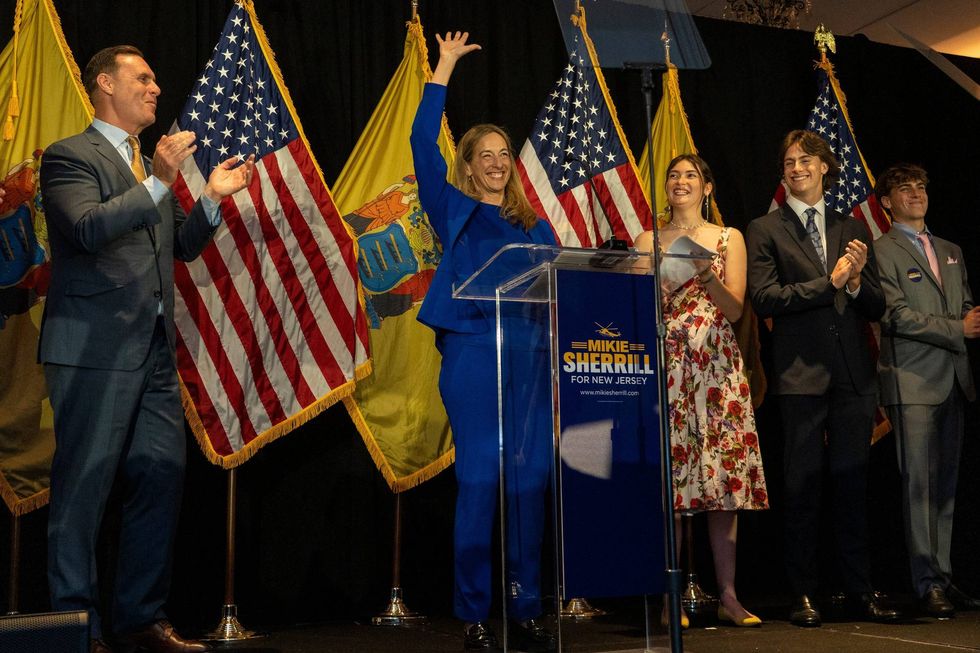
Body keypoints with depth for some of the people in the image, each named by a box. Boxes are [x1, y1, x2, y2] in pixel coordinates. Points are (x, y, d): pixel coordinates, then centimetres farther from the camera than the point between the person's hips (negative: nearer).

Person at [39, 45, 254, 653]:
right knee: (82, 489, -1)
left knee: (162, 480, 8)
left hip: (155, 350, 8)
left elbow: (180, 246, 22)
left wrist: (213, 198, 8)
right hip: (95, 349, -8)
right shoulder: (70, 156, -3)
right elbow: (88, 228, -19)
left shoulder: (153, 162, 22)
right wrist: (158, 184, -25)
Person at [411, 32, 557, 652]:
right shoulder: (454, 210, 9)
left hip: (531, 356, 3)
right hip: (473, 351, -3)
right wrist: (444, 70, 1)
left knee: (530, 481, 3)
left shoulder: (535, 225, 17)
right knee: (480, 480, -4)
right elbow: (423, 143, -1)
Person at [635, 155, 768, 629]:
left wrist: (708, 278, -14)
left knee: (726, 479, -2)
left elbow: (735, 309, 3)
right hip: (665, 367, 0)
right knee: (668, 480, -5)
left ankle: (728, 597, 4)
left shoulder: (729, 239, 12)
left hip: (717, 365, 1)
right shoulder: (647, 242, 12)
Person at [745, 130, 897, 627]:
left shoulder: (852, 229, 17)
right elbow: (764, 298, -8)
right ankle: (803, 595, 8)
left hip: (853, 374, 3)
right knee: (802, 485, 0)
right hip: (801, 374, -3)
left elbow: (877, 307, 13)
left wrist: (856, 282, -8)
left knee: (852, 482, 6)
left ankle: (860, 591, 15)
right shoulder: (765, 230, 5)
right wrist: (829, 281, -10)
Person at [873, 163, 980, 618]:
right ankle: (927, 585, -3)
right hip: (912, 381, -7)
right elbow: (896, 316, -11)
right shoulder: (881, 251, -1)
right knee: (919, 484, -7)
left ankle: (943, 577, 14)